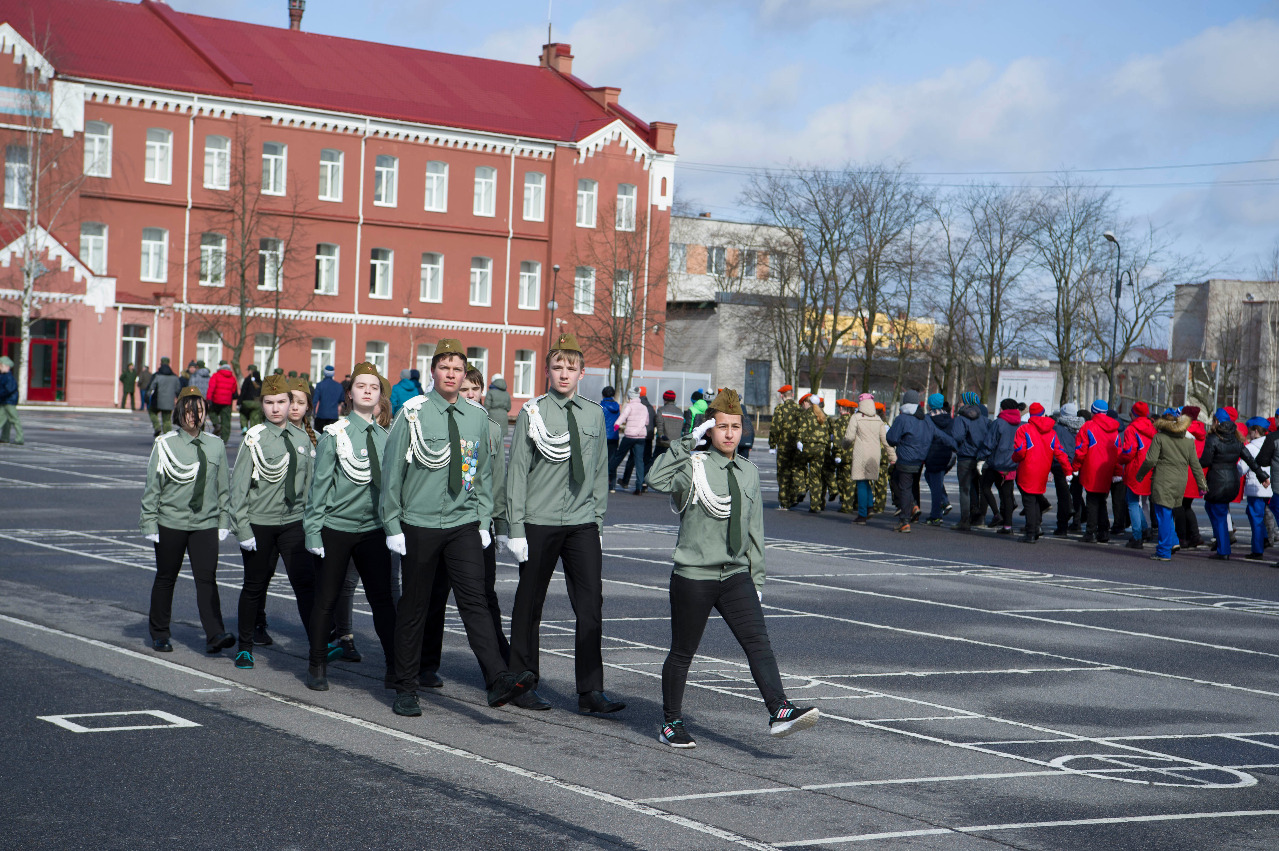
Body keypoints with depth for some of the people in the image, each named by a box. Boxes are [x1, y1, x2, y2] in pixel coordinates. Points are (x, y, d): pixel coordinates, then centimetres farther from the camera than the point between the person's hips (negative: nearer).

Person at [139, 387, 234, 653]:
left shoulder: (216, 446, 6)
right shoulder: (165, 444, -2)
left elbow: (223, 487, 13)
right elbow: (152, 486, 0)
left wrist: (224, 520, 11)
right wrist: (150, 522, -3)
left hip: (206, 524, 1)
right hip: (170, 522, -1)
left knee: (207, 579, -9)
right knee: (166, 578, 9)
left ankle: (215, 635, -16)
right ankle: (159, 633, 23)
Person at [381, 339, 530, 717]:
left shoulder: (478, 416, 8)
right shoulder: (412, 413, -4)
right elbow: (391, 472, -1)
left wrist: (484, 522, 10)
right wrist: (392, 525, -4)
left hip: (464, 524, 2)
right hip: (419, 526, -2)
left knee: (475, 601, -9)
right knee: (413, 607, 5)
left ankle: (498, 681, -20)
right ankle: (405, 689, 15)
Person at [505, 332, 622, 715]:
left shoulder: (594, 414, 9)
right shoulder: (532, 413, -2)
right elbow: (517, 471, -2)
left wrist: (599, 520, 13)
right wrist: (516, 527, -6)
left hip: (583, 524, 3)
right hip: (539, 524, -2)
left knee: (591, 605, -5)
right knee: (529, 605, 7)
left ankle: (590, 692, -3)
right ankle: (524, 683, 20)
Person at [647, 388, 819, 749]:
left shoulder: (749, 473, 11)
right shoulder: (694, 466, -6)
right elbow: (657, 479, -28)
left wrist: (757, 578, 15)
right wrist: (689, 442, -25)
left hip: (736, 574, 4)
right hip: (693, 575, -4)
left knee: (758, 641, -13)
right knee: (682, 652, 6)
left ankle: (780, 712, -22)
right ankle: (671, 724, 20)